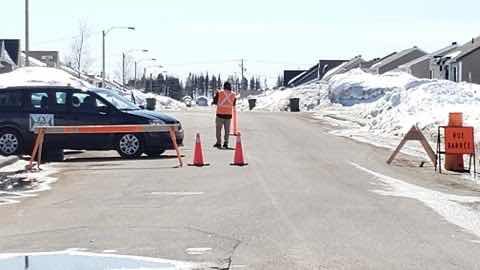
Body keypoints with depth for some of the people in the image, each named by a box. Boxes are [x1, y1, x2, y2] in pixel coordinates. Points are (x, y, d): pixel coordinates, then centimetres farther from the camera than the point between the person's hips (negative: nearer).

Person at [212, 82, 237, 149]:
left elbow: (215, 102, 1)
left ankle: (218, 143, 6)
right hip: (228, 114, 2)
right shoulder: (233, 95, 0)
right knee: (227, 129, 11)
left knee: (218, 129, 8)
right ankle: (226, 143, 9)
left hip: (220, 114, -2)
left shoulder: (219, 93, -6)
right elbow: (233, 105, 11)